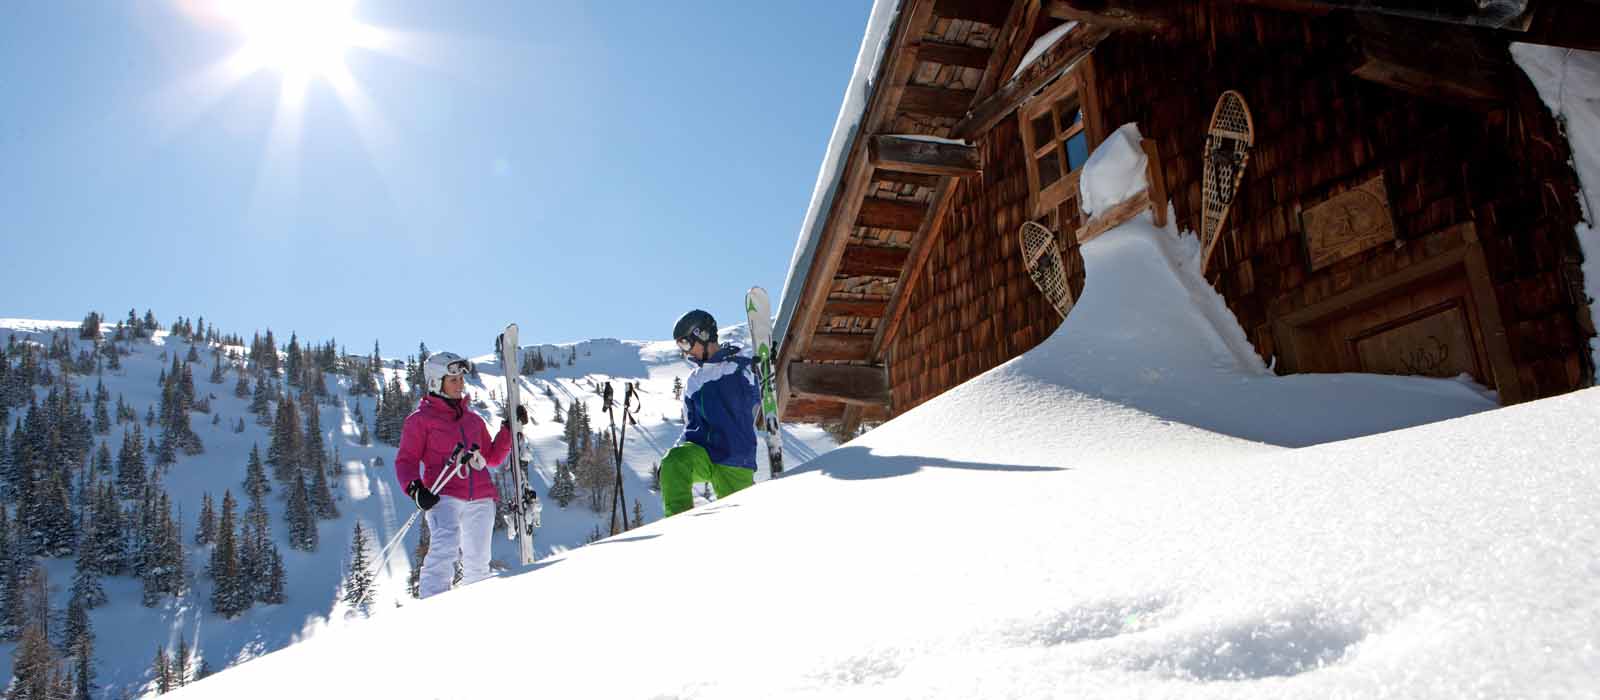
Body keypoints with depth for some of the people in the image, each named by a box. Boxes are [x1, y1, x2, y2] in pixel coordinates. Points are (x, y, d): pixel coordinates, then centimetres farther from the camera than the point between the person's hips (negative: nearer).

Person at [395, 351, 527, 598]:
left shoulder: (473, 420, 22)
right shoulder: (420, 419, 7)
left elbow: (492, 457, 26)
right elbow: (406, 461, 2)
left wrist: (510, 429, 15)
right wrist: (415, 489, -16)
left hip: (480, 498, 5)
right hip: (443, 496, -5)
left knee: (478, 562, 8)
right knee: (445, 547, -28)